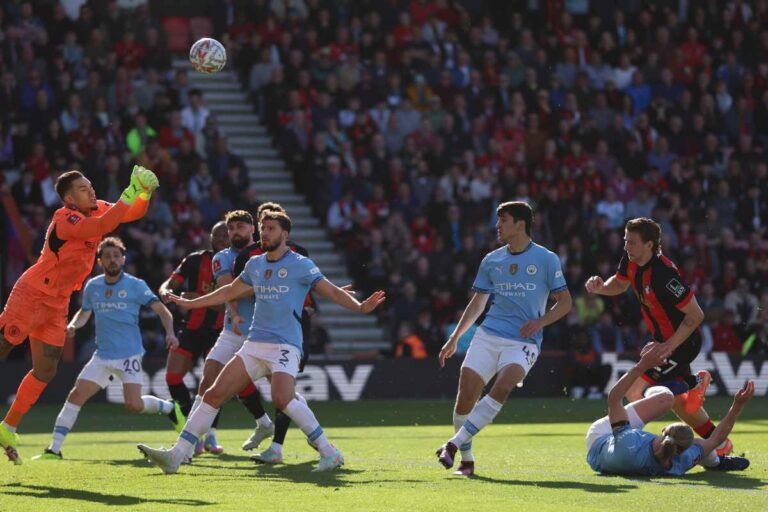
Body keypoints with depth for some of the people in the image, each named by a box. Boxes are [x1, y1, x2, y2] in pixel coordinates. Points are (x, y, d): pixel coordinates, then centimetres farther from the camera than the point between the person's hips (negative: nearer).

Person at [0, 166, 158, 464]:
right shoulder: (64, 219, -24)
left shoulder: (97, 209, 2)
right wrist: (131, 192, -41)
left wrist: (145, 193, -12)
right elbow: (102, 226, -39)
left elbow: (134, 213, 10)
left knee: (45, 371, 5)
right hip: (31, 294, -8)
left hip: (57, 304, 8)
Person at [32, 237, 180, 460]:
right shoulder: (92, 286, 7)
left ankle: (169, 408, 14)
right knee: (76, 395, -7)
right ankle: (54, 448, -4)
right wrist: (73, 325, 1)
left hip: (129, 355, -4)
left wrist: (170, 333, -26)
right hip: (102, 356, 4)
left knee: (134, 404, -17)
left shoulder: (135, 285, -6)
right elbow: (84, 312, 23)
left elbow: (162, 310, -8)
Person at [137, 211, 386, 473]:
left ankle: (329, 452, -18)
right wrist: (191, 303, 37)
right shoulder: (255, 264, 15)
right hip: (254, 345, 6)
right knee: (214, 394, -2)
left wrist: (360, 306, -26)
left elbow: (332, 291, -8)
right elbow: (229, 292, 30)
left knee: (282, 398, -31)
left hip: (285, 346, -6)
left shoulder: (300, 264, -3)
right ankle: (175, 456, 0)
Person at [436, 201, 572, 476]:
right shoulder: (492, 260, 13)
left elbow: (565, 301, 3)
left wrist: (540, 321, -13)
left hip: (524, 341, -4)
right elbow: (477, 302, 21)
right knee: (466, 392, -12)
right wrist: (454, 338, 16)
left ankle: (454, 444, -27)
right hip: (488, 335, 4)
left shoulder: (546, 259, 1)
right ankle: (466, 459, 4)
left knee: (503, 386, -29)